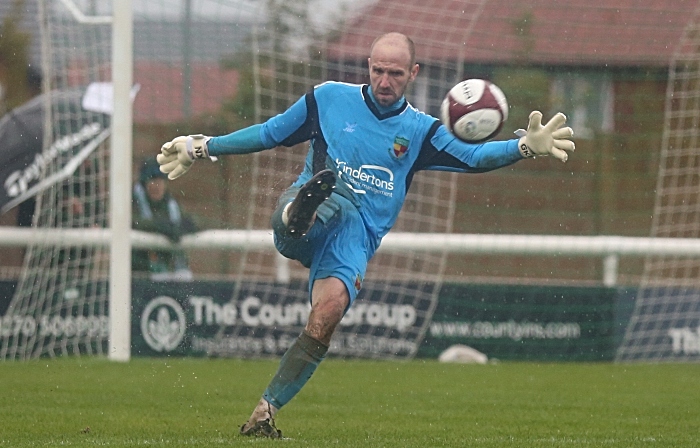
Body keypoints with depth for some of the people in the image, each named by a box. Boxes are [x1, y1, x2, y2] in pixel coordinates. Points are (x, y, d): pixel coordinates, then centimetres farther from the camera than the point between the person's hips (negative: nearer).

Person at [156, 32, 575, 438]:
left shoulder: (419, 130, 17)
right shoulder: (329, 98, 14)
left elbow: (473, 157, 9)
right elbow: (270, 133, 23)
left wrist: (527, 146, -8)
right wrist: (200, 147, 24)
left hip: (355, 238, 0)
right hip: (313, 217, 0)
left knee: (329, 310, -28)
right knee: (341, 197, -37)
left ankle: (266, 413, -24)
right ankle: (297, 218, -75)